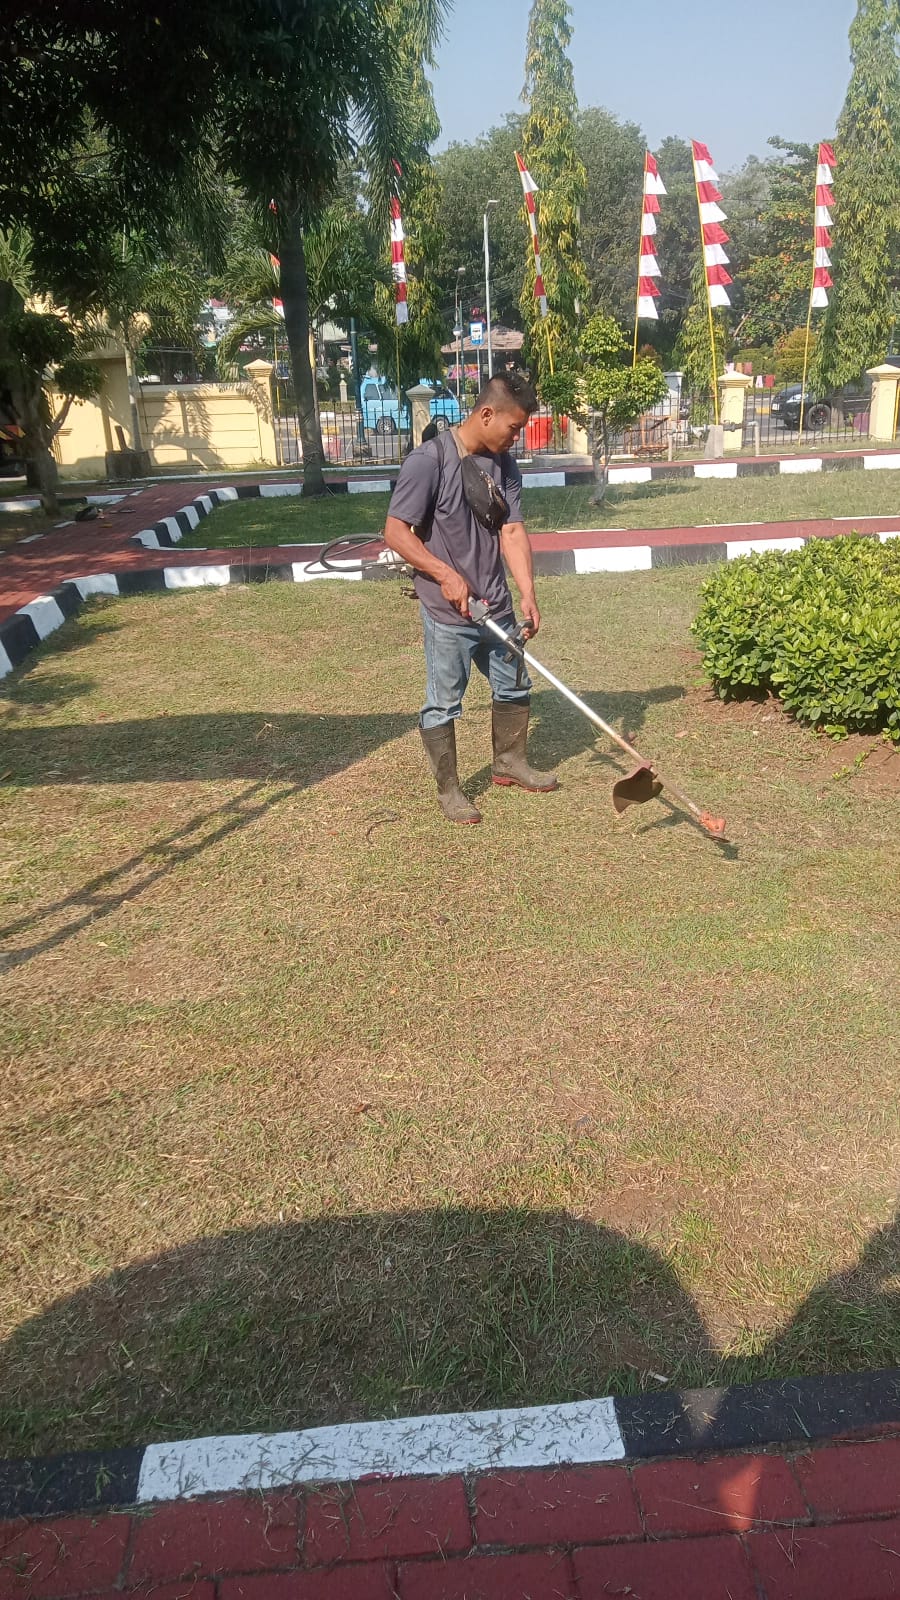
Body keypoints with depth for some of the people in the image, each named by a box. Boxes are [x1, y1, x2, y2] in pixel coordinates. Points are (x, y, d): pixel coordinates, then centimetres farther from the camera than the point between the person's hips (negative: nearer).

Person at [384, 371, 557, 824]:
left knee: (515, 686, 20)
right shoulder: (429, 461, -17)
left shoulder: (504, 465, 3)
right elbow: (395, 531, -17)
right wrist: (445, 574, -23)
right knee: (443, 703, 4)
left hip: (496, 606, 7)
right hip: (447, 612, -7)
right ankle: (447, 790, 19)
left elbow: (512, 531, -1)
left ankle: (508, 762, 41)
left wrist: (528, 594, -12)